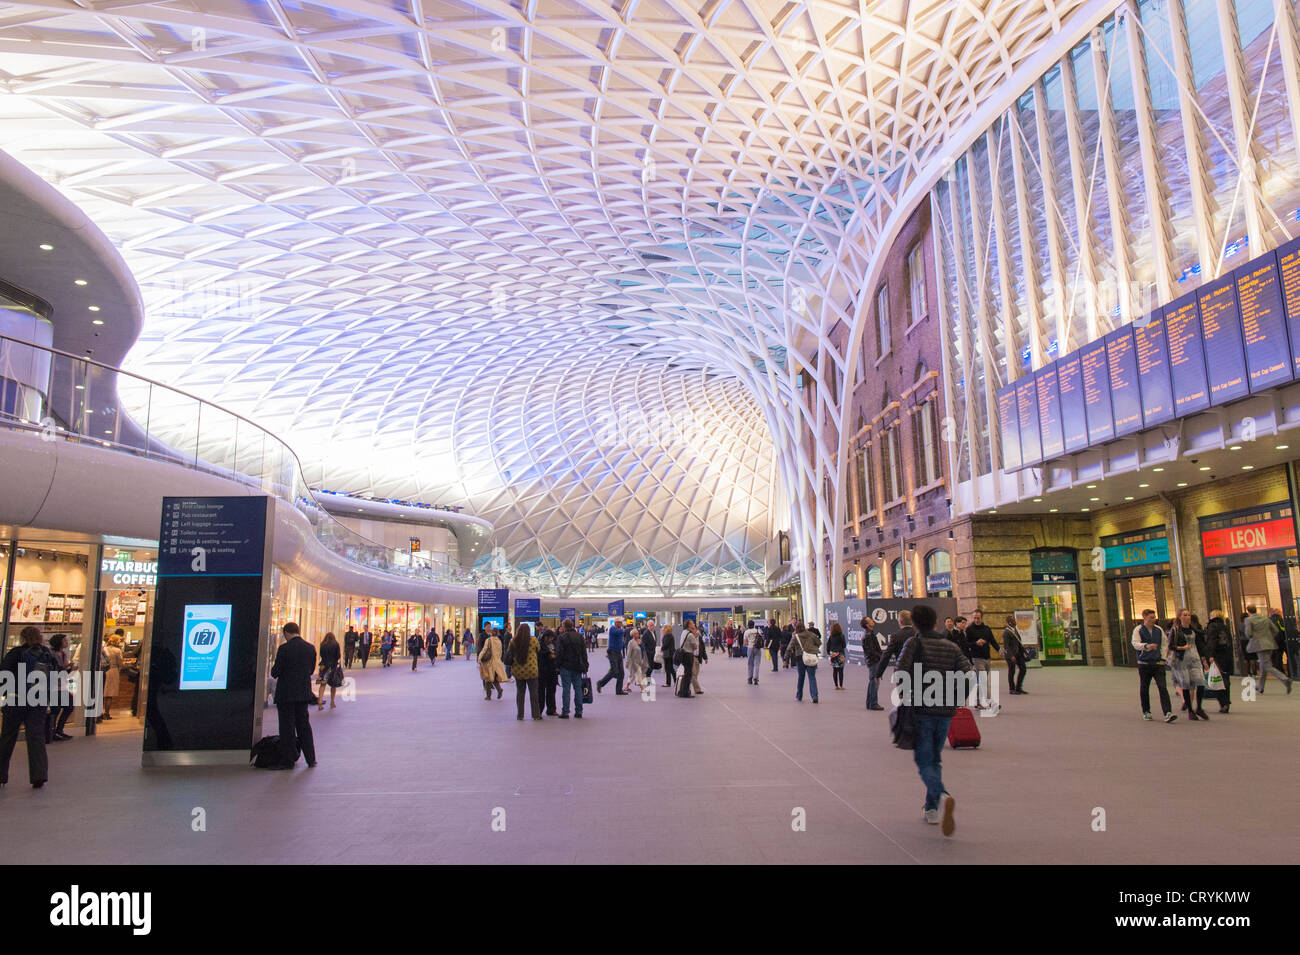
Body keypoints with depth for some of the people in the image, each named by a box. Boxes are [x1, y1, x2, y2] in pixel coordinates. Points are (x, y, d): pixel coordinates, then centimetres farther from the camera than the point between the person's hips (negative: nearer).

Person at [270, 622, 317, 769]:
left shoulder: (284, 648, -15)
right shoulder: (311, 648, 2)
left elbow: (276, 672, -11)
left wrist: (274, 671, 11)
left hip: (286, 693, -5)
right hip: (304, 692, 5)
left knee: (287, 727, 4)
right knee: (304, 725, 14)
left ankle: (288, 761, 10)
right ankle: (311, 759, 17)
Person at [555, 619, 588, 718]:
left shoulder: (562, 637, -7)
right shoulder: (580, 636, 8)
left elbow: (559, 653, -9)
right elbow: (584, 653, 9)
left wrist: (557, 665, 0)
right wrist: (584, 667, 13)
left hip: (566, 667, -4)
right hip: (577, 667, 4)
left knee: (566, 689, -1)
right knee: (578, 688, 8)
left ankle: (565, 712, 0)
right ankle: (578, 712, 10)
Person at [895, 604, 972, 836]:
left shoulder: (914, 643, -5)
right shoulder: (951, 647, 6)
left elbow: (900, 674, -16)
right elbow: (969, 675, -2)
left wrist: (906, 699, 0)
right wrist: (955, 702, 7)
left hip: (921, 712, -4)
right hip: (945, 712, 4)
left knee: (924, 761, -2)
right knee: (935, 759, 19)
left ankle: (942, 797, -27)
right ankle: (932, 809, 20)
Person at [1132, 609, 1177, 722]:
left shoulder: (1159, 630, 10)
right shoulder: (1138, 630, -3)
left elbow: (1165, 643, 20)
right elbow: (1135, 644, -17)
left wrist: (1163, 657, 8)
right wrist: (1147, 646, -37)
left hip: (1158, 663, 2)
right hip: (1144, 663, -2)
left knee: (1163, 687, -9)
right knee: (1144, 688, 6)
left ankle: (1167, 714, -15)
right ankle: (1146, 712, 21)